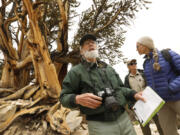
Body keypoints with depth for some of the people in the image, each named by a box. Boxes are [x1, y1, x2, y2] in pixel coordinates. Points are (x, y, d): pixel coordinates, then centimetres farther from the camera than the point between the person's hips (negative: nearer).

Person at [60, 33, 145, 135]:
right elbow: (64, 96, -2)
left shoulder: (109, 68, 17)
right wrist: (77, 99, -22)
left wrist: (134, 94, 4)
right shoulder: (76, 71, -1)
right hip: (99, 124, -5)